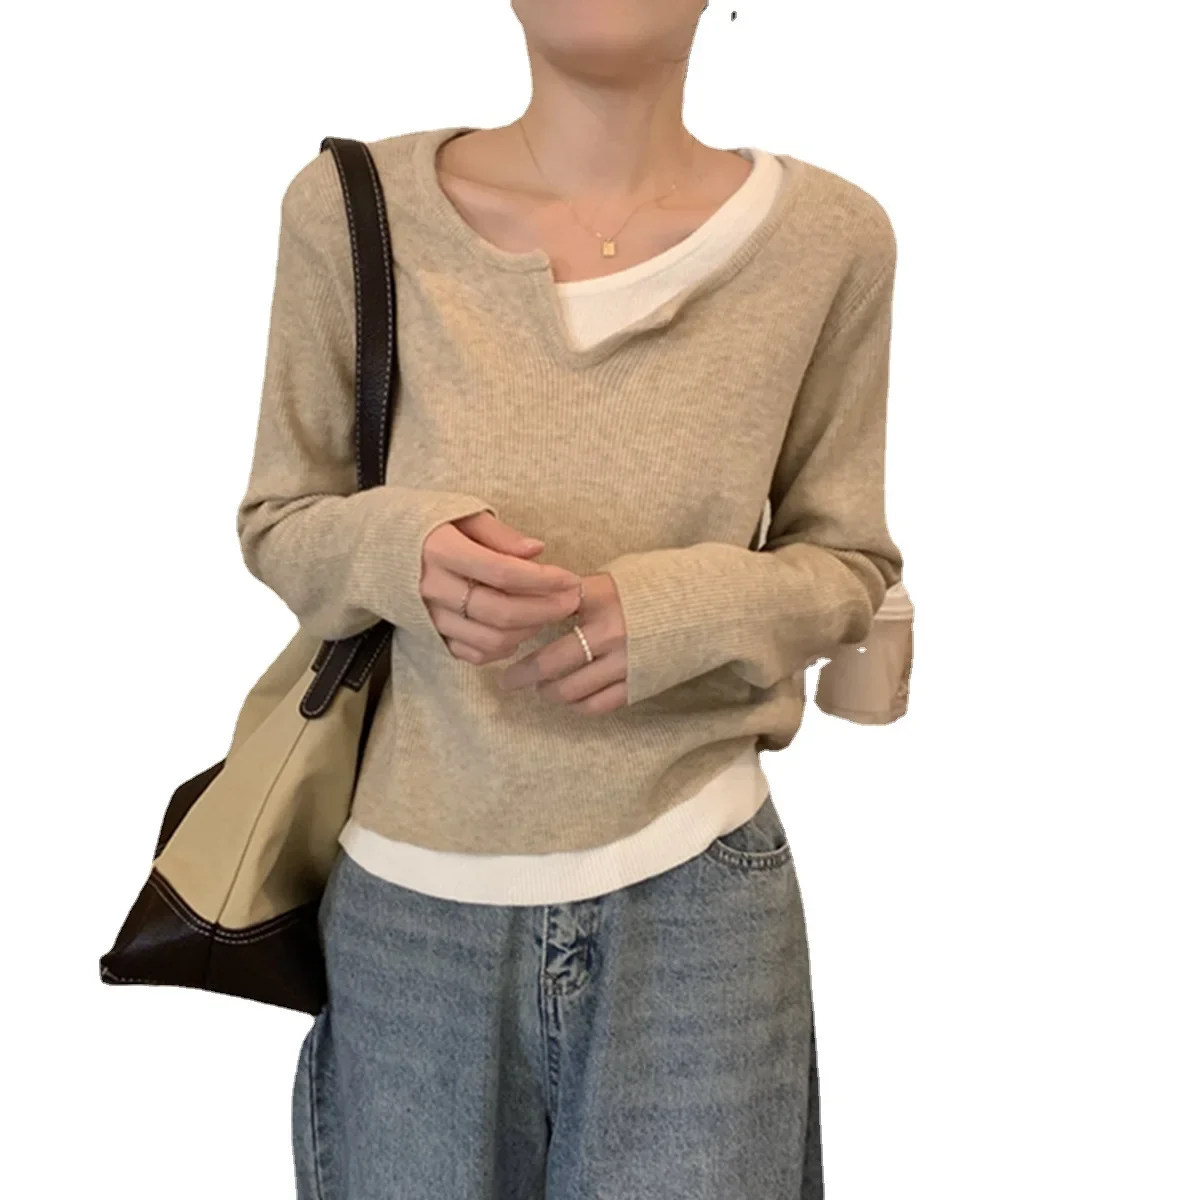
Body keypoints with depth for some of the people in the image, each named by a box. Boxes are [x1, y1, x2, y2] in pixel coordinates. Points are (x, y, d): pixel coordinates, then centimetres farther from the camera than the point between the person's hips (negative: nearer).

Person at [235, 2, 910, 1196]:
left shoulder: (827, 238, -5)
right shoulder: (351, 210, -5)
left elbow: (849, 564, 4)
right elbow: (277, 521, 4)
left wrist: (691, 609, -17)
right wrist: (399, 548, -18)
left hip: (695, 898, 0)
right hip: (409, 902, 1)